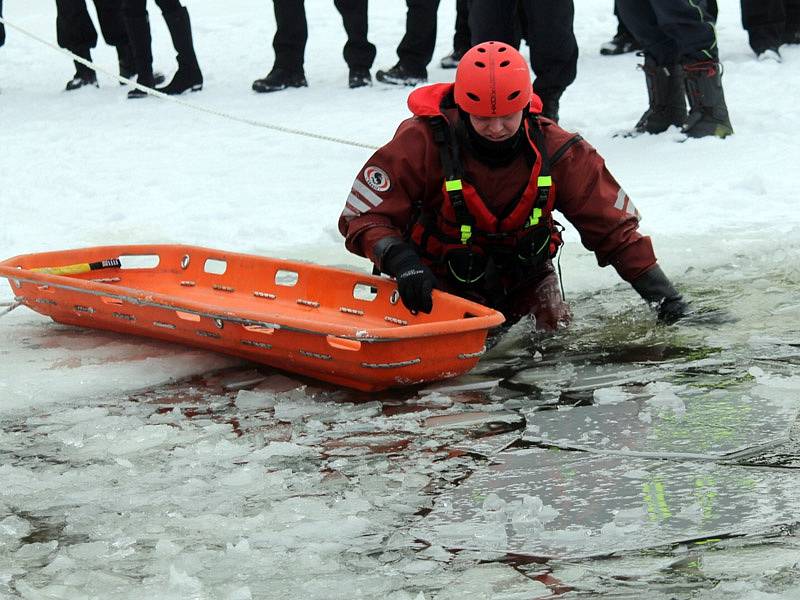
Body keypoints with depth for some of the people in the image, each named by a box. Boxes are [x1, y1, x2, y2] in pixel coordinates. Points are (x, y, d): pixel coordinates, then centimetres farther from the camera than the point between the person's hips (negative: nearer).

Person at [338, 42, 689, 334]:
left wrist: (661, 294, -16)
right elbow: (363, 216, -22)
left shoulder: (554, 150, -15)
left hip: (524, 277, 2)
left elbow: (614, 225, -9)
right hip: (442, 278, -2)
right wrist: (400, 260, -42)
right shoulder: (423, 142, -23)